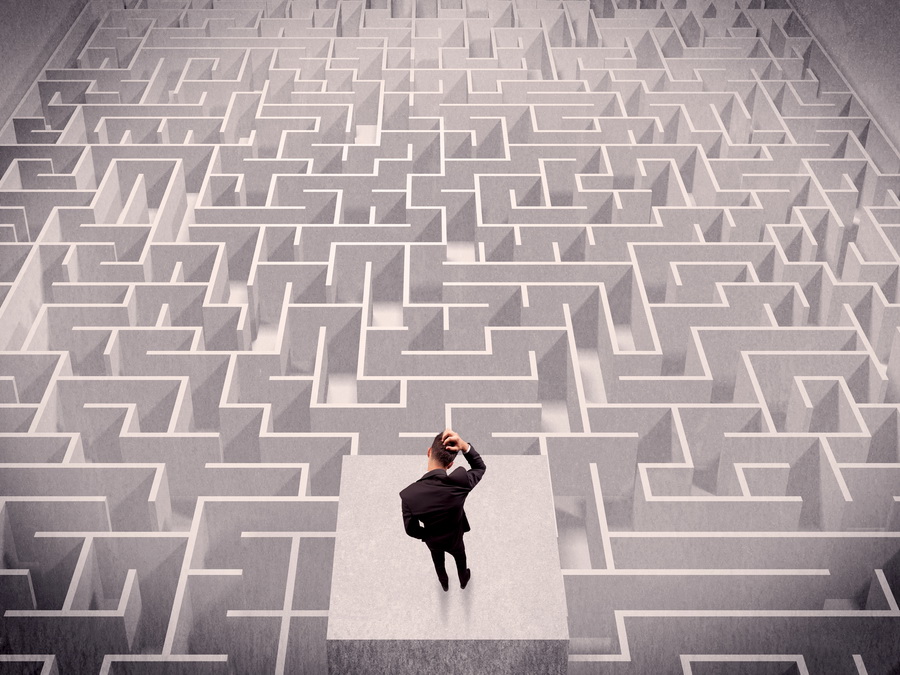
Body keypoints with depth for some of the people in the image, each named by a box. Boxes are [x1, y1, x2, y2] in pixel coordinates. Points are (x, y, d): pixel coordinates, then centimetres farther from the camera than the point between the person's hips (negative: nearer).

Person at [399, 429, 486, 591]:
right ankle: (463, 580, 66)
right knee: (460, 557, 36)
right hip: (454, 538, 0)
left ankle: (444, 583, 65)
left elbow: (411, 530, -22)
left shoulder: (409, 495, -39)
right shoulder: (461, 481, -40)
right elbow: (480, 467, -17)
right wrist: (464, 446, -35)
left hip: (433, 541, 0)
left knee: (438, 562, 35)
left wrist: (427, 535, 1)